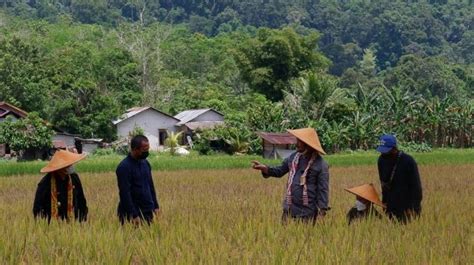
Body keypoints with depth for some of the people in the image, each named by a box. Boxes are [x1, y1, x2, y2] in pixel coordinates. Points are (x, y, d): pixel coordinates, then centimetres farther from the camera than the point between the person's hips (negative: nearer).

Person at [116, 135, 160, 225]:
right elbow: (125, 193, -19)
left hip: (148, 212, 7)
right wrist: (133, 216, -21)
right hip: (133, 214, -7)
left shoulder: (145, 163, 10)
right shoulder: (124, 167, -15)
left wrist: (156, 206, 13)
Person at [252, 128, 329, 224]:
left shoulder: (321, 165, -10)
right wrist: (265, 168, 0)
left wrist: (322, 211, -13)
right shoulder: (294, 157, 7)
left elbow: (323, 190, -10)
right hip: (290, 209, 6)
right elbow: (280, 171, 17)